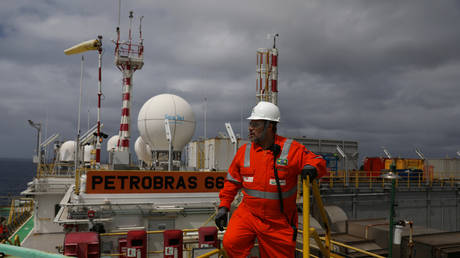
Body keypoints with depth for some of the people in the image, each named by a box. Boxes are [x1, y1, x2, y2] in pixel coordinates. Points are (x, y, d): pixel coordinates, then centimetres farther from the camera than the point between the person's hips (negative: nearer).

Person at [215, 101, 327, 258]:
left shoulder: (292, 149, -7)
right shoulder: (244, 151, 4)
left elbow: (318, 161, -4)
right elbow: (232, 181, 11)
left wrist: (311, 168, -28)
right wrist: (223, 206, 6)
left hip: (279, 220, -1)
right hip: (248, 214, 2)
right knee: (231, 243, -20)